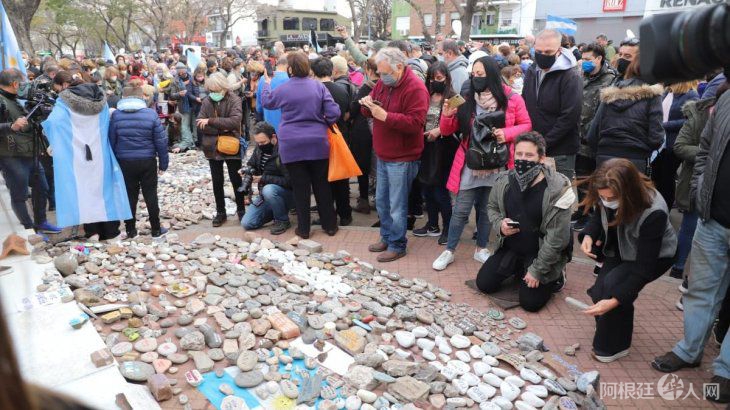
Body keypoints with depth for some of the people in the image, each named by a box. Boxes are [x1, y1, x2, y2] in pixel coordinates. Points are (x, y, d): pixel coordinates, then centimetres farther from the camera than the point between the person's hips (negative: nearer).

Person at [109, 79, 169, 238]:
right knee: (150, 195, 10)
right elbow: (161, 141, -6)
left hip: (125, 162, 1)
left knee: (130, 195, 12)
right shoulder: (151, 114, -7)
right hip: (147, 161, -1)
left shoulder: (116, 115, -4)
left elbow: (111, 141, 0)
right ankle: (156, 229, 17)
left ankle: (130, 230, 20)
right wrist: (163, 163, 3)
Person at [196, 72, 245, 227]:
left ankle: (241, 210, 22)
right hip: (213, 147, 4)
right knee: (217, 181, 12)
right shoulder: (207, 101, 2)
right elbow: (200, 123, -6)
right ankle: (220, 212, 24)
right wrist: (221, 129, -19)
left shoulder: (234, 100, -9)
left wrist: (211, 121, -21)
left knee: (236, 180, 6)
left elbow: (235, 122, -23)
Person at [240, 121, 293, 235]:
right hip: (266, 195, 7)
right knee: (247, 224, -2)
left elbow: (289, 182, -27)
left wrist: (263, 178, -27)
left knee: (268, 190, -38)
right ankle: (278, 211, 18)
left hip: (288, 194, -7)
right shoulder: (259, 148, -1)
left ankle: (283, 220, -13)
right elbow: (251, 165, 15)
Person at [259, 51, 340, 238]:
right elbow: (334, 112, -8)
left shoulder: (282, 89, -3)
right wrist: (324, 123, 12)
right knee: (321, 185, 11)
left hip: (292, 145, -1)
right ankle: (330, 225, 18)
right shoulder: (318, 86, -3)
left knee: (300, 187, 6)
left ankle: (304, 228, 15)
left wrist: (267, 83, 32)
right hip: (317, 143, 1)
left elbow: (266, 102, 17)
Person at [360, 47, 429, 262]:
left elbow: (415, 123, -24)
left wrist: (385, 116, -26)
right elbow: (371, 111, 17)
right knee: (381, 201, 16)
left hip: (402, 158, -8)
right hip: (383, 155, 8)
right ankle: (386, 237, 32)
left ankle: (397, 246, 15)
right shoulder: (383, 82, 9)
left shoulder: (415, 88, -16)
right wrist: (368, 105, -7)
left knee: (397, 206, 0)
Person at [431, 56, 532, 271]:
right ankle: (449, 251, 15)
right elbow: (447, 131, 4)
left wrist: (506, 133, -16)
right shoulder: (467, 99, 1)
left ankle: (481, 249, 28)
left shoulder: (512, 99, -4)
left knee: (487, 209, 12)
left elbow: (526, 126, 3)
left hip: (497, 164, 0)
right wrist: (447, 116, -18)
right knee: (460, 210, 2)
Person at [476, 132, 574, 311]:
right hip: (510, 248, 5)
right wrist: (499, 224, -13)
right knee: (484, 284, 1)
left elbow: (557, 237, -21)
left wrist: (537, 271, -17)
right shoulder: (504, 181, -10)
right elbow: (492, 207, 11)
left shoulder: (557, 189, -24)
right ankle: (518, 269, 28)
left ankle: (555, 278, 21)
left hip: (542, 254, -4)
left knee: (530, 302, -9)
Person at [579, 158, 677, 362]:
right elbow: (600, 215, -1)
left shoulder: (654, 213, -39)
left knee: (613, 284, -26)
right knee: (599, 291, -9)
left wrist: (615, 300, -41)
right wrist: (589, 235, -23)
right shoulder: (607, 196, -25)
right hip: (621, 250, 5)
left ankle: (614, 346, -7)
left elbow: (644, 267, -34)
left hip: (655, 255, -5)